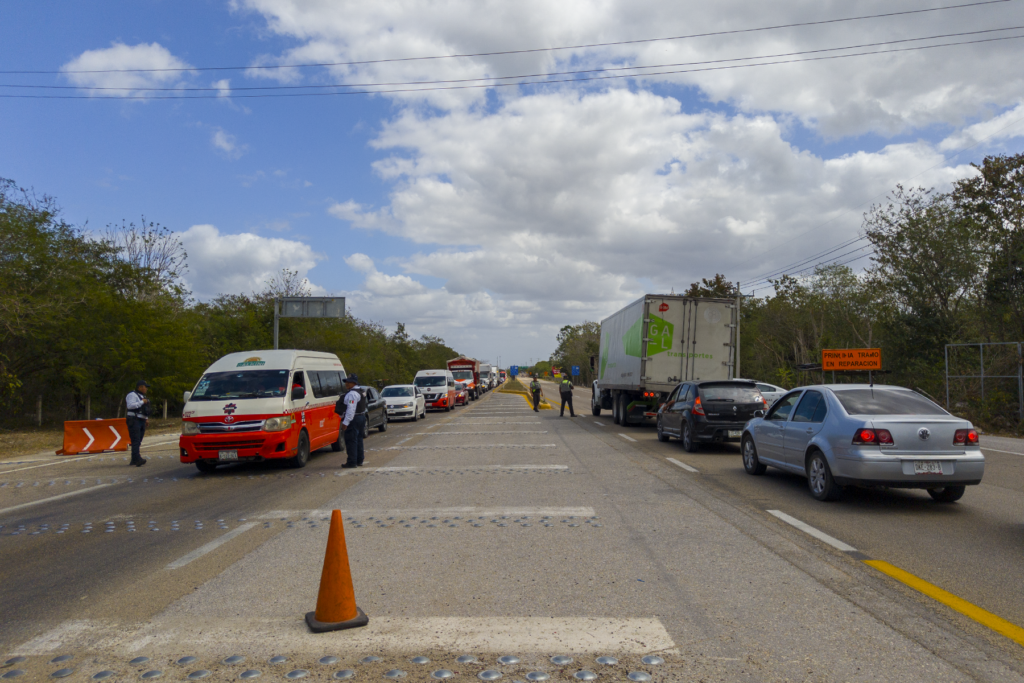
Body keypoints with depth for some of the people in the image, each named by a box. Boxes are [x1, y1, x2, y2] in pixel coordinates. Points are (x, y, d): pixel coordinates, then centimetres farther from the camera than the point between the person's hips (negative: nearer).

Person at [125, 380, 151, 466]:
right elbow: (130, 405, -23)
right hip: (134, 420, -9)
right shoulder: (132, 395, -7)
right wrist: (142, 402, -17)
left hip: (142, 421, 9)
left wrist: (146, 417, 19)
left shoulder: (142, 396, 23)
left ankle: (134, 460, 11)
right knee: (135, 440, -17)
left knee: (138, 441, 7)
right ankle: (137, 459, -27)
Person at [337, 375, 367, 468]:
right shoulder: (360, 392, 18)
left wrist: (345, 422, -26)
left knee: (351, 441, -7)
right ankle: (359, 461, 21)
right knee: (358, 440, 15)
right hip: (361, 418, 11)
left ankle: (352, 462, -7)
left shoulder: (352, 394, -17)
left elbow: (351, 409, -24)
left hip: (353, 419, -11)